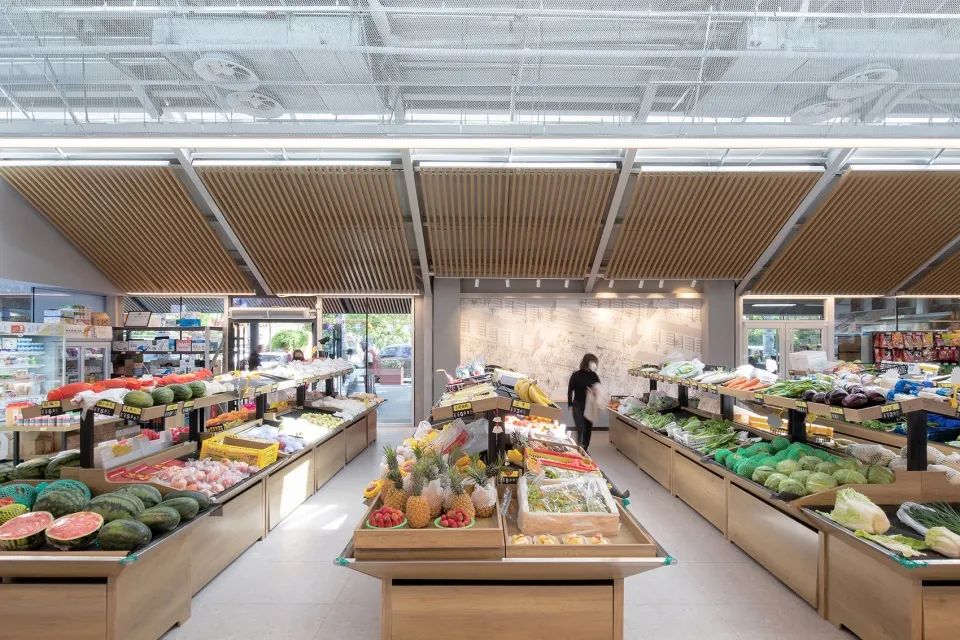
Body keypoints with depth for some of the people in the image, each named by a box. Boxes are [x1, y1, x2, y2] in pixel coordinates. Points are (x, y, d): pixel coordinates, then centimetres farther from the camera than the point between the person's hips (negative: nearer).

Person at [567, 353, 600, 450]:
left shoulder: (594, 376, 3)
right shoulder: (576, 375, -6)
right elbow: (570, 391, -2)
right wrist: (570, 405, -5)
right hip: (578, 406, -4)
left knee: (588, 429, 9)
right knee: (581, 429, -11)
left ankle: (585, 449, 24)